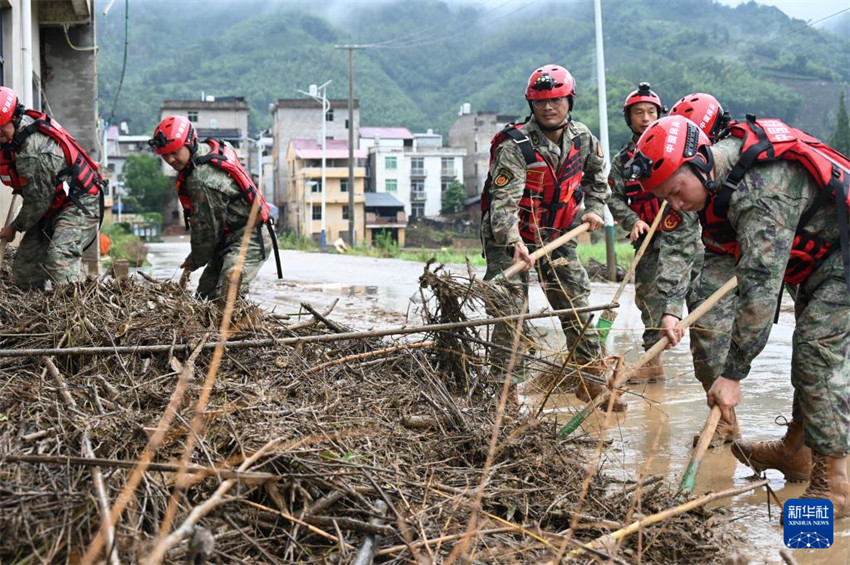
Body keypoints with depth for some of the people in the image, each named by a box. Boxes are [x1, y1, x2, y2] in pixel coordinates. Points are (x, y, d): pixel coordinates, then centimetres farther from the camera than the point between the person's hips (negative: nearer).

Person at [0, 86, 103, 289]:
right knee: (23, 268, 5)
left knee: (59, 259, -32)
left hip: (79, 205, -10)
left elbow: (38, 200, -20)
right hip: (52, 209, 10)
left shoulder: (35, 147, -29)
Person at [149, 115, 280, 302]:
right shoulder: (209, 147, 4)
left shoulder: (203, 182, -27)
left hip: (248, 240, -11)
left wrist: (195, 261, 1)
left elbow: (206, 229, -17)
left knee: (226, 298, -27)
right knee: (206, 293, 10)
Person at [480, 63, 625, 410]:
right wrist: (515, 243, -44)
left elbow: (595, 175, 23)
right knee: (509, 312, -9)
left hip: (557, 237, 5)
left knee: (578, 306, 6)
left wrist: (594, 209, 12)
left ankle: (593, 381, 18)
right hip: (509, 238, -5)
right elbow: (504, 201, -31)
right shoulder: (515, 145, -21)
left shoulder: (582, 138, -1)